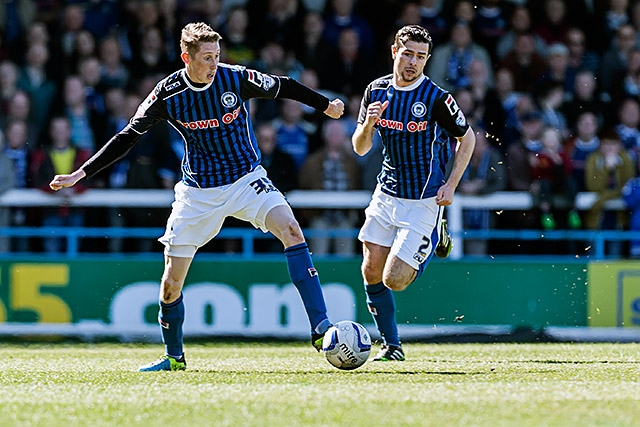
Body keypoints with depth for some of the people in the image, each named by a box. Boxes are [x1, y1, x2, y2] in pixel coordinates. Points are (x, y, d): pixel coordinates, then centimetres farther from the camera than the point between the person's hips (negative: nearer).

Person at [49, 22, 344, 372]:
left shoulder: (236, 79, -11)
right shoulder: (168, 94, -11)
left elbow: (283, 88, 6)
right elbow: (127, 137, -3)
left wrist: (326, 106, 15)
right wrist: (80, 174, -7)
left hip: (247, 178, -1)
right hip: (198, 191, 1)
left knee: (290, 229, -27)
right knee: (171, 283, -1)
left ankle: (320, 328, -25)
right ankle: (173, 357, 24)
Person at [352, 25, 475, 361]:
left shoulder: (437, 98, -14)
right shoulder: (377, 91, 1)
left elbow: (467, 138, -1)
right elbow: (360, 148, 5)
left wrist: (450, 185, -8)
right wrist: (368, 124, -17)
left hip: (424, 203, -5)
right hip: (386, 194, 5)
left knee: (393, 280, -10)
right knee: (371, 273, 0)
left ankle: (434, 244, 21)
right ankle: (391, 345, 17)